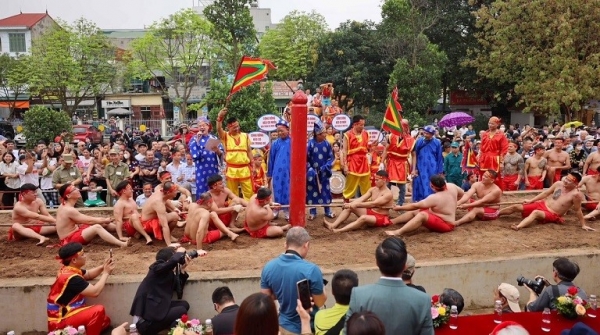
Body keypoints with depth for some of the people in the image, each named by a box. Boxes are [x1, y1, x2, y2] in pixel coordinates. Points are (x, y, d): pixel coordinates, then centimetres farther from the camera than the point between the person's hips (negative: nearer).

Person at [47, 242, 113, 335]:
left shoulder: (68, 270, 4)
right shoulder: (71, 278, -24)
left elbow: (88, 275, 21)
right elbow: (95, 292, -24)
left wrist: (103, 267, 1)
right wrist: (106, 272, -13)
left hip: (65, 314, 10)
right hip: (60, 321, -10)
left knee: (105, 320, 7)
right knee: (99, 310, -27)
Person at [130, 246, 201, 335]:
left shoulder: (168, 272, 12)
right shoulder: (157, 268, -14)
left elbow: (178, 288, 19)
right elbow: (174, 260, -33)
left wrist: (182, 269, 10)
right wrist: (180, 252, -11)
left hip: (153, 309, 9)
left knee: (184, 304, 7)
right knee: (181, 311, -11)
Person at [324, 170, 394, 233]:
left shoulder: (388, 194, -18)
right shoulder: (372, 189, 6)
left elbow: (373, 204, -29)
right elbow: (361, 199, -7)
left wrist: (356, 205, -35)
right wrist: (351, 204, -26)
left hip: (381, 218, -8)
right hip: (370, 212, 8)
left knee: (363, 218, -38)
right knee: (349, 207, -7)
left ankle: (338, 231, -49)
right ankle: (333, 225, -20)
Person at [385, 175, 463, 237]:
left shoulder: (434, 198, -29)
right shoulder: (452, 186, -8)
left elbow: (415, 205, -21)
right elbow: (462, 194, 13)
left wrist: (400, 208, -10)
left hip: (445, 225, -10)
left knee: (422, 215, -36)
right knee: (414, 212, 5)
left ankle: (398, 232, -51)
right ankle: (391, 221, -1)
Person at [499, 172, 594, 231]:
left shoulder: (576, 194, -20)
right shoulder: (558, 184, -3)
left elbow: (578, 210, -13)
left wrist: (583, 225, -11)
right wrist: (531, 200, 13)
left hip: (552, 215, -6)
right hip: (542, 205, 6)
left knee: (535, 212, -38)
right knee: (516, 207, -3)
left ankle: (518, 227, -57)